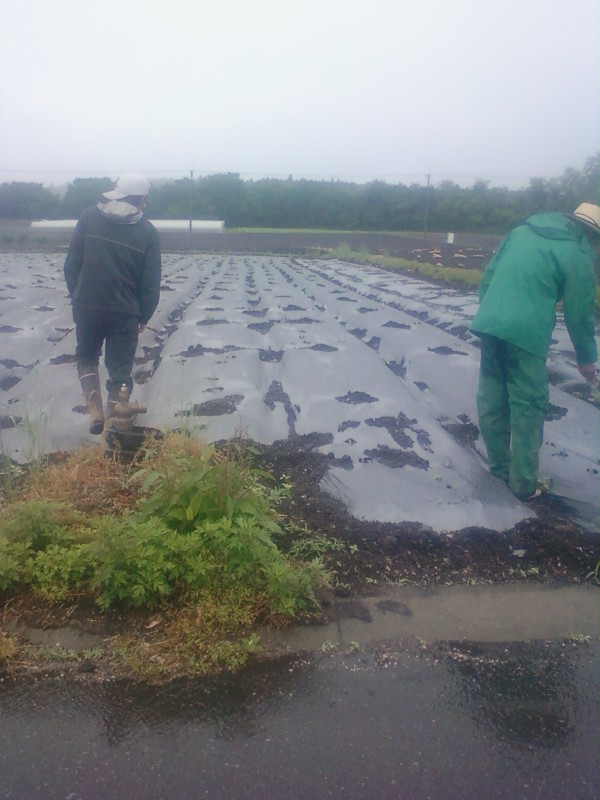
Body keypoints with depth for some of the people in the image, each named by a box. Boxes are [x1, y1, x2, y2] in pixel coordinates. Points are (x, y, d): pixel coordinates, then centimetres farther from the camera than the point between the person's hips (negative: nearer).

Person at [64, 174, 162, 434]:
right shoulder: (147, 232, -3)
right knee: (120, 368, 10)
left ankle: (95, 409, 4)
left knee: (86, 357, 21)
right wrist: (144, 316, 9)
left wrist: (76, 295, 12)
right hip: (125, 312, -1)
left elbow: (72, 262, 0)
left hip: (87, 306, 1)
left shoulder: (90, 216, -1)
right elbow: (151, 282, -2)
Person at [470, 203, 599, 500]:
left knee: (491, 400, 14)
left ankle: (499, 465, 27)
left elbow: (488, 275, 18)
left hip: (487, 326, 6)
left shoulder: (521, 230, 19)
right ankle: (523, 482, 11)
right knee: (528, 408, 5)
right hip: (525, 335, -6)